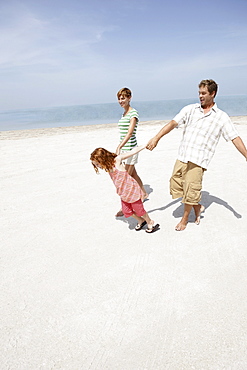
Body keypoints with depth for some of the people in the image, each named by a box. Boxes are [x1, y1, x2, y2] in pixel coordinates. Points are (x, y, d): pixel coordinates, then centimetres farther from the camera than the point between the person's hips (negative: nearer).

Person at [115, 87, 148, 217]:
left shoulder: (133, 113, -14)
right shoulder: (124, 113, 13)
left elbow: (129, 133, -26)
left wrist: (119, 147, -35)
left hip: (130, 149, -9)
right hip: (124, 148, 9)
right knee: (133, 174, 21)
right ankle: (144, 193, 42)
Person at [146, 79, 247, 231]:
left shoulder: (222, 117, 3)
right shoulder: (190, 109, 10)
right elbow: (173, 123, 1)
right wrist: (156, 138, -12)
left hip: (198, 161, -3)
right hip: (182, 157, 4)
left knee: (191, 191, 0)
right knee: (176, 187, 5)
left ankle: (185, 218, 27)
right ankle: (197, 207, 31)